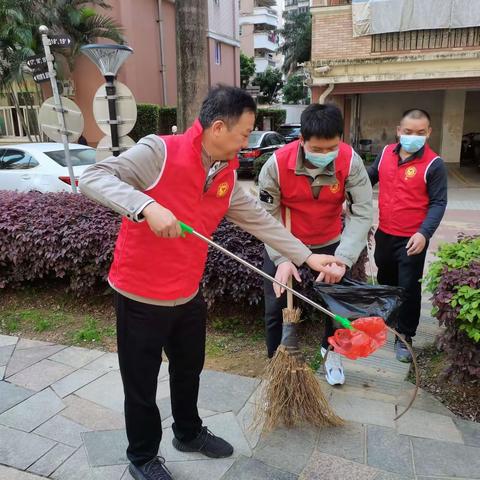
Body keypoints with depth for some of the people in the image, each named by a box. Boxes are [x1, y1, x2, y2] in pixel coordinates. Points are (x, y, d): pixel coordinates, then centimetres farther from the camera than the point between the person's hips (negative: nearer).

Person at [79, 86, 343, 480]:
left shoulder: (227, 177, 1)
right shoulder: (160, 152, -19)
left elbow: (260, 220, 8)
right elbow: (93, 177, -24)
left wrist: (306, 256, 8)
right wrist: (147, 205, -39)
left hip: (188, 296, 7)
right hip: (140, 297, -6)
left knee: (189, 370, 25)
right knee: (141, 384, 13)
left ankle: (189, 433, 51)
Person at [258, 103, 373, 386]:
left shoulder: (350, 161, -23)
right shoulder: (277, 164, -26)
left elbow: (362, 212, -25)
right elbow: (267, 216, -20)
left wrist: (342, 259, -36)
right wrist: (282, 259, -30)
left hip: (329, 243, 2)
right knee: (276, 307, 3)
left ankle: (332, 352, 41)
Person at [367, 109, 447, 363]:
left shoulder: (434, 164, -14)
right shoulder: (386, 153, 0)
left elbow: (438, 204, -14)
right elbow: (370, 177, 16)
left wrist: (424, 233, -27)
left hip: (412, 240, -5)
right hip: (384, 234, 5)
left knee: (408, 288, 3)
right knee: (385, 280, 23)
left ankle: (404, 337, 20)